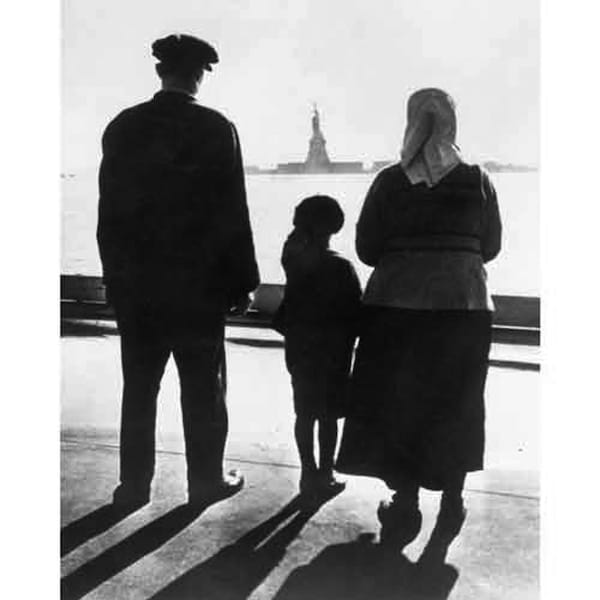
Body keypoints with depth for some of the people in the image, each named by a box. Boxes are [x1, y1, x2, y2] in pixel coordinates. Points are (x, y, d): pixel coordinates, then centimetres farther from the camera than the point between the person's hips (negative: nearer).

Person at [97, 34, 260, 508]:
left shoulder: (122, 128, 5)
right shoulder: (215, 129, -7)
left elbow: (109, 210, 7)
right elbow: (232, 212, -9)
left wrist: (115, 274, 14)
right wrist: (242, 281, -2)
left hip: (136, 282, 4)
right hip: (198, 281, -4)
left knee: (139, 387, 12)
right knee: (203, 388, 8)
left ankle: (134, 483, 20)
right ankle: (206, 480, 18)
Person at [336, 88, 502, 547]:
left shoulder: (390, 182, -4)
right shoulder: (477, 181, -1)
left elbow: (366, 248, -3)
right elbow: (491, 247, 5)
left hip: (397, 303, -1)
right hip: (465, 303, 1)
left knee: (398, 404, 10)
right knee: (456, 406, 15)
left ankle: (406, 506, 15)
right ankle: (451, 505, 25)